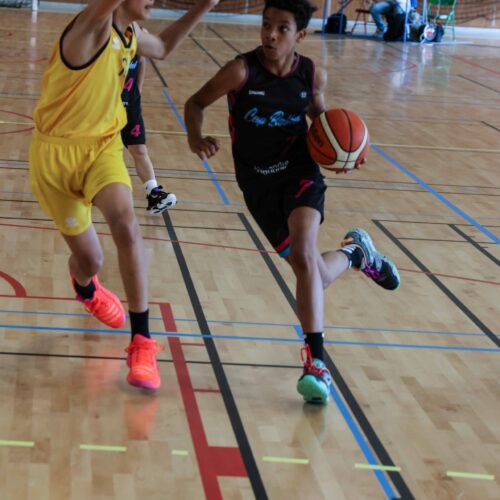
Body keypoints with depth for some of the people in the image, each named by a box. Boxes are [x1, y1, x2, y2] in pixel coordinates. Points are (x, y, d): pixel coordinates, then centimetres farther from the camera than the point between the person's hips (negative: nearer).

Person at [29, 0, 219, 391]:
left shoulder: (130, 33, 1)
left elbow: (163, 47, 25)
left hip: (103, 146, 5)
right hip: (57, 154, -5)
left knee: (126, 225, -26)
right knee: (89, 259, 8)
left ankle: (142, 340, -20)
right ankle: (86, 289, 50)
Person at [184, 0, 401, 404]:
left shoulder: (312, 75, -6)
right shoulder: (242, 71, -15)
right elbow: (196, 103, -6)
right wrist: (196, 140, -25)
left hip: (300, 173, 0)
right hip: (259, 182, 0)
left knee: (303, 256, -25)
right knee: (314, 276, 1)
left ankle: (316, 363, -19)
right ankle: (354, 252, 39)